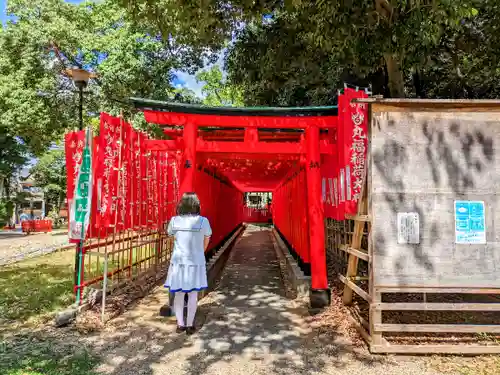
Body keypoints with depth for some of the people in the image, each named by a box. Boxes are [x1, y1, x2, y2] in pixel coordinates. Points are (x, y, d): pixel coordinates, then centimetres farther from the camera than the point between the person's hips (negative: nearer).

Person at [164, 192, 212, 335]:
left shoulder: (174, 220, -5)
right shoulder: (203, 221, -10)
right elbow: (206, 241, 4)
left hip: (178, 261, 2)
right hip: (196, 262, -2)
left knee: (178, 293, 13)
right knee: (193, 294, 10)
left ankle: (180, 324, 20)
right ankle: (190, 325, 17)